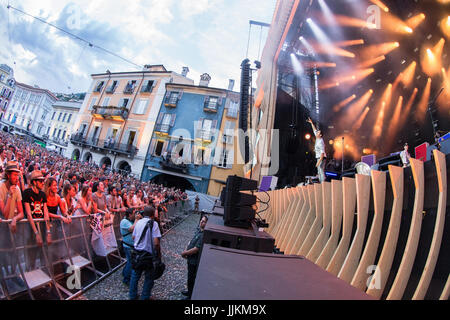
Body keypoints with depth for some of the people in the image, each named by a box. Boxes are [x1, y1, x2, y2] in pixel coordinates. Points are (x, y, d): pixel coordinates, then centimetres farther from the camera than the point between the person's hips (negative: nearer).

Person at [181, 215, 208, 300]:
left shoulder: (203, 235, -31)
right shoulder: (198, 229, -1)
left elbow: (196, 249, -29)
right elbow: (192, 241, 12)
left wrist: (185, 253, -16)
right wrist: (186, 250, 0)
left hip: (195, 261, -9)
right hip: (191, 259, 9)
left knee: (191, 278, 10)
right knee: (190, 276, 26)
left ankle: (191, 296, 30)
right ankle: (190, 292, 48)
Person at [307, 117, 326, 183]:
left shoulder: (321, 143, -19)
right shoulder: (318, 139, 7)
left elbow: (322, 153, -24)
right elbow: (315, 130, 21)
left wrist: (318, 162, -28)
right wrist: (311, 123, 20)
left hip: (321, 158, -10)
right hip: (319, 158, 10)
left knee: (321, 172, -12)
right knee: (319, 172, 10)